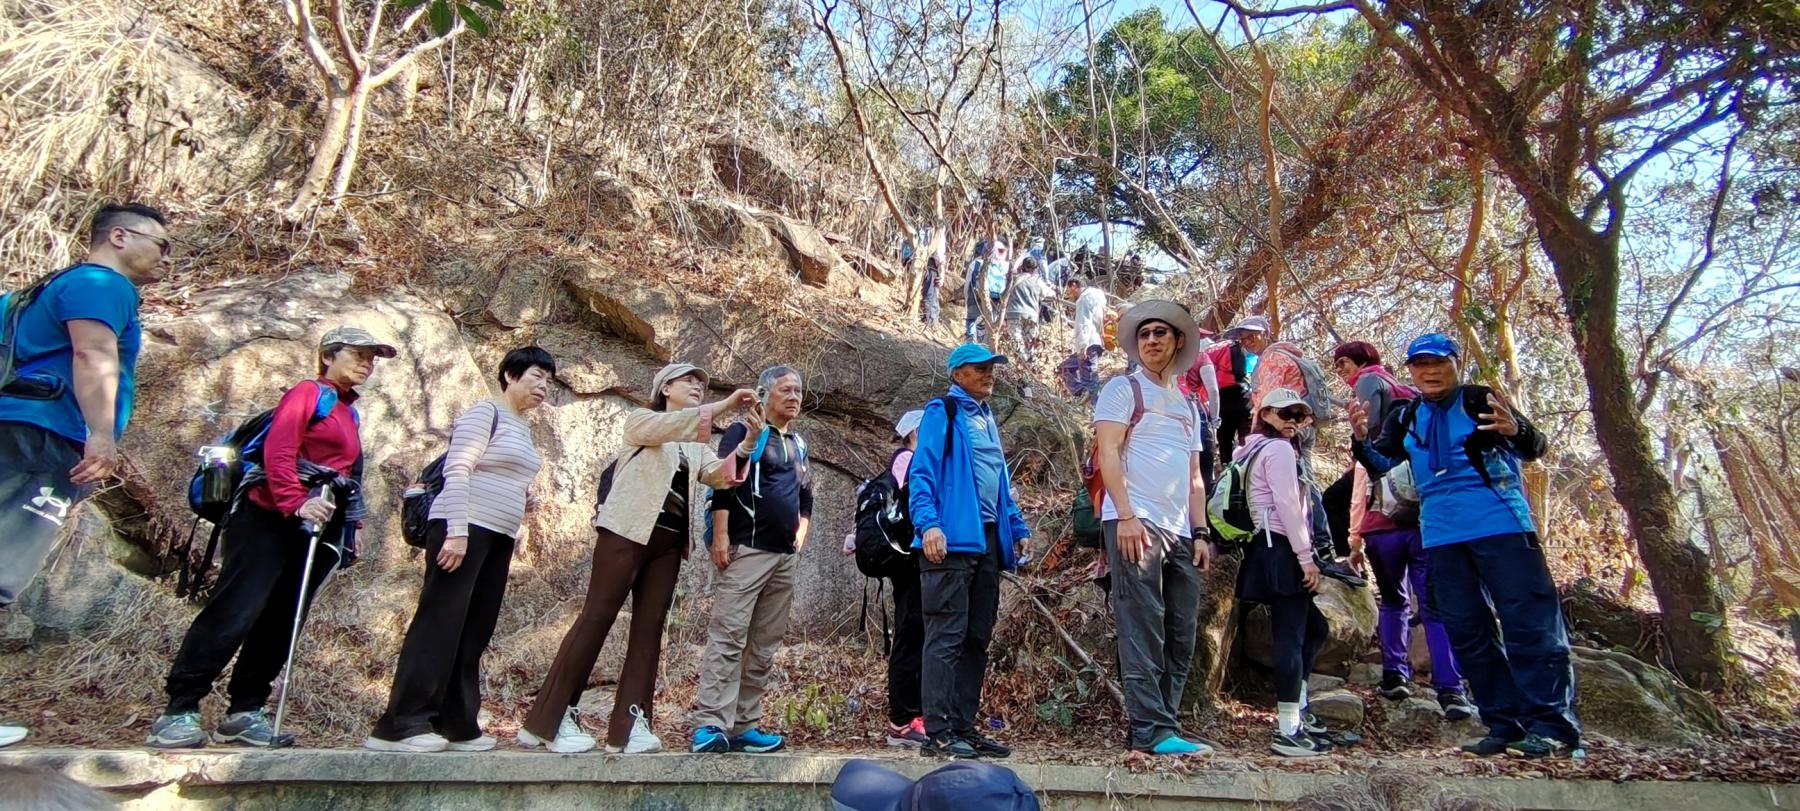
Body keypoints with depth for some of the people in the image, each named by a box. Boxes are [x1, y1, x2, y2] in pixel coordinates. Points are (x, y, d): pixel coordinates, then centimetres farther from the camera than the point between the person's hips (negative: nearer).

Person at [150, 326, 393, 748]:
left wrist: (350, 526, 15)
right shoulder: (309, 392, 0)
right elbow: (278, 450, -13)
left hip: (317, 528, 8)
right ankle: (178, 712, -7)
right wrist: (294, 504, -23)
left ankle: (244, 713, 12)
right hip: (270, 518, -8)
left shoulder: (350, 414, 22)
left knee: (281, 622, 7)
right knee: (234, 612, -11)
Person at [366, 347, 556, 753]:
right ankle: (399, 725, -6)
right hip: (465, 529, -8)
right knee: (439, 624, -9)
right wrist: (457, 531, -22)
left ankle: (456, 725, 10)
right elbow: (457, 471, -15)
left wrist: (514, 539, 18)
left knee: (474, 633, 6)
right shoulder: (485, 412, -5)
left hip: (498, 538, 8)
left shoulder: (523, 429, 19)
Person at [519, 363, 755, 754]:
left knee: (650, 628, -1)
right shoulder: (640, 420, 7)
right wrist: (724, 405, -21)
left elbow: (721, 475, 3)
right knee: (596, 618, -8)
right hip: (627, 532, -6)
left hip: (668, 542, 6)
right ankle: (547, 720, -4)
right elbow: (667, 427, -17)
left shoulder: (697, 445, 21)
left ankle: (630, 724, -2)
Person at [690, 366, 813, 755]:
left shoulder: (798, 445, 22)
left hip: (785, 558, 7)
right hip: (747, 551, -7)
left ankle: (744, 726, 11)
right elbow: (721, 482, -10)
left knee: (764, 647, 6)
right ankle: (710, 724, -11)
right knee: (727, 638, -12)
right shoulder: (745, 432, 1)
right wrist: (721, 536, -19)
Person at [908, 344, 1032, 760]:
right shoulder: (941, 412, -1)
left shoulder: (987, 418, 23)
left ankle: (963, 727, 17)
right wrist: (928, 524, -23)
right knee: (946, 638, -9)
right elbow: (922, 473, -11)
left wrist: (1017, 527, 19)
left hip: (989, 540, 9)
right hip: (953, 539, -8)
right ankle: (937, 733, -4)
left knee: (976, 640, 10)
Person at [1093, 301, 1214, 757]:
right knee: (1144, 632, -8)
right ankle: (1153, 732, -6)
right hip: (1136, 524, -7)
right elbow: (1108, 454, -6)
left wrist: (1201, 533, 13)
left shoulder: (1188, 406, 25)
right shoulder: (1123, 390, 5)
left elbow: (1194, 476, 23)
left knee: (1181, 637, 5)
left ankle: (1164, 729, 12)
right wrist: (1126, 515, -16)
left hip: (1180, 532, 7)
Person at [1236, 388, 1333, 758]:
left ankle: (1297, 709, 23)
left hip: (1270, 550, 11)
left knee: (1315, 628, 20)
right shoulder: (1279, 449, -6)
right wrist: (1306, 557, -15)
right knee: (1291, 636, -9)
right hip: (1281, 550, -11)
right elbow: (1288, 505, -15)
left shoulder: (1257, 451, 23)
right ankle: (1288, 731, -8)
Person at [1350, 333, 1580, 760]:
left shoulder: (1482, 400, -2)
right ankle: (1505, 727, 19)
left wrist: (1516, 431, -33)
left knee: (1530, 623, -7)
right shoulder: (1405, 418, 13)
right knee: (1468, 633, 9)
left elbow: (1534, 449, -10)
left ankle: (1553, 726, -1)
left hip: (1500, 525, -6)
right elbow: (1380, 464, 9)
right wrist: (1362, 440, -11)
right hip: (1441, 536, 6)